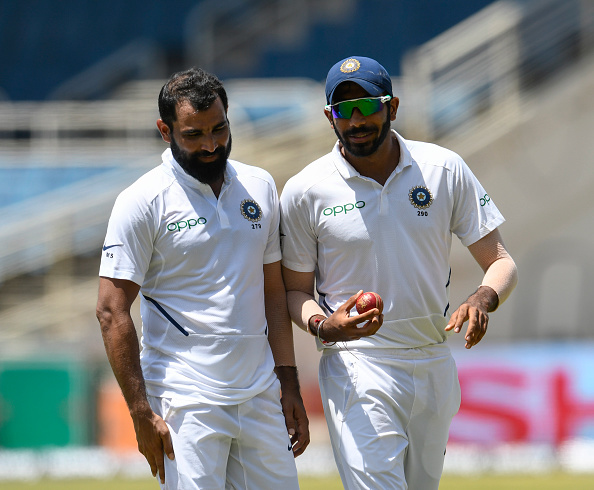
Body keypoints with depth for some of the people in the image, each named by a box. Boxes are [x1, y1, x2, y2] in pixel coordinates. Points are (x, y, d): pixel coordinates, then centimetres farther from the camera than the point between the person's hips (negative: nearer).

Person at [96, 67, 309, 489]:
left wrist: (289, 384, 10)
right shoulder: (142, 202, -6)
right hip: (184, 402, -5)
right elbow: (112, 312, -9)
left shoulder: (259, 187, 11)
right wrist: (141, 412, -14)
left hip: (260, 397, 5)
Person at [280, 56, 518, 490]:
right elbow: (295, 289, 4)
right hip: (358, 368, -4)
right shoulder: (305, 191, -5)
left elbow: (501, 262, 1)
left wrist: (482, 299, -22)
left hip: (435, 367, 4)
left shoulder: (445, 170, 0)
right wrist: (324, 326, -20)